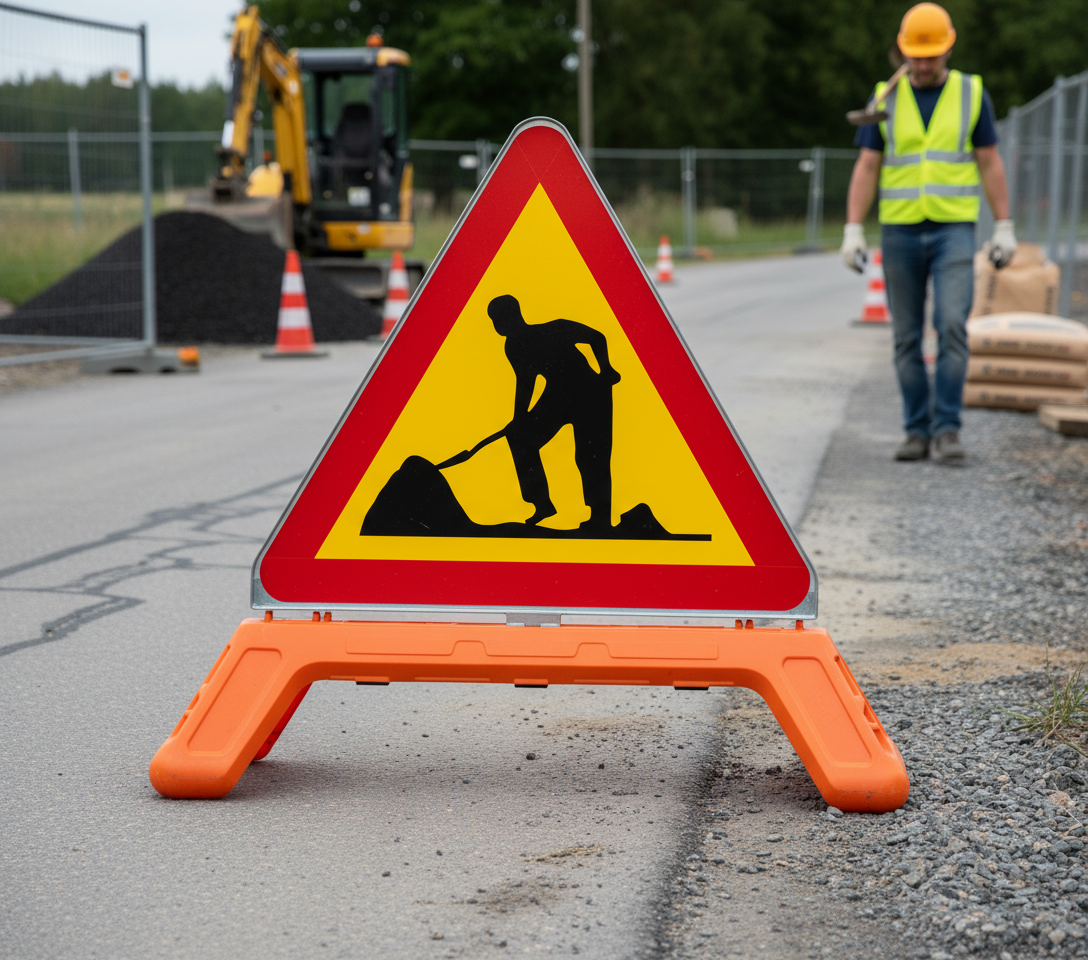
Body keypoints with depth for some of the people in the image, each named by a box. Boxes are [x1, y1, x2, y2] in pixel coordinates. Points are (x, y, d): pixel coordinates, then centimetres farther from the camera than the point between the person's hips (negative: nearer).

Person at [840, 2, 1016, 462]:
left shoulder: (972, 94, 1)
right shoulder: (886, 100, 3)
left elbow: (990, 164, 2)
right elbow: (866, 169, 1)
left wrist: (1004, 229, -3)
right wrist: (852, 232, -8)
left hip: (953, 232, -1)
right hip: (900, 233, 2)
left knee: (951, 326, -16)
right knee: (908, 337, 3)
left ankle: (947, 430, -10)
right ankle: (917, 432, 11)